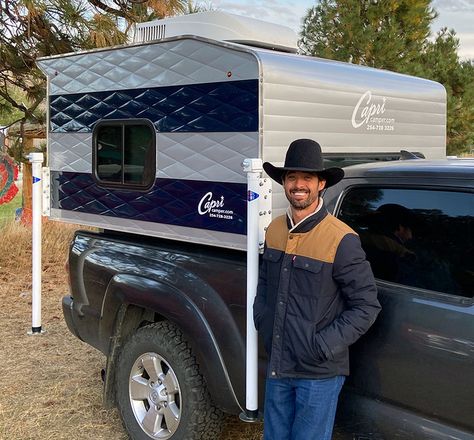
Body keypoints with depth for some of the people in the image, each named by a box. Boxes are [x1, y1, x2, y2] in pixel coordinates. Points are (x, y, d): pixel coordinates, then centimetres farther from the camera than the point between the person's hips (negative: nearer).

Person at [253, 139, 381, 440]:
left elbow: (367, 306, -13)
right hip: (278, 368, 6)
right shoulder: (275, 230, 3)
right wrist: (263, 323, 6)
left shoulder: (341, 240, -16)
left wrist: (324, 346, -16)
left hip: (319, 373, -6)